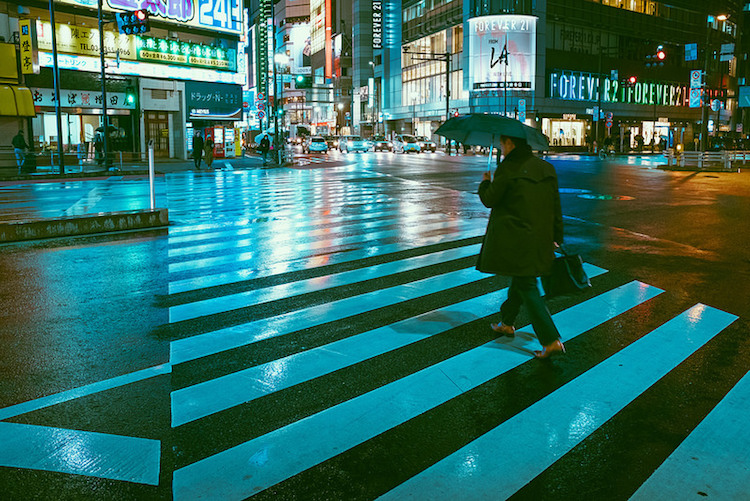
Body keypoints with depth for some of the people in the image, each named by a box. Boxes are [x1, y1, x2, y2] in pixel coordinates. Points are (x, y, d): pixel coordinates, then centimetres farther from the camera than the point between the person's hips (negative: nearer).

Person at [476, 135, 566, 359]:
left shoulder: (508, 168, -13)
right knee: (520, 280, 22)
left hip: (515, 240, -7)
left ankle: (551, 340, -6)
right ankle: (507, 323, 40)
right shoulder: (547, 168, 7)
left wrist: (485, 183, 15)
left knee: (526, 286, -3)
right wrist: (556, 238, 18)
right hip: (540, 239, 7)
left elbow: (489, 199, -6)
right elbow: (556, 207, 10)